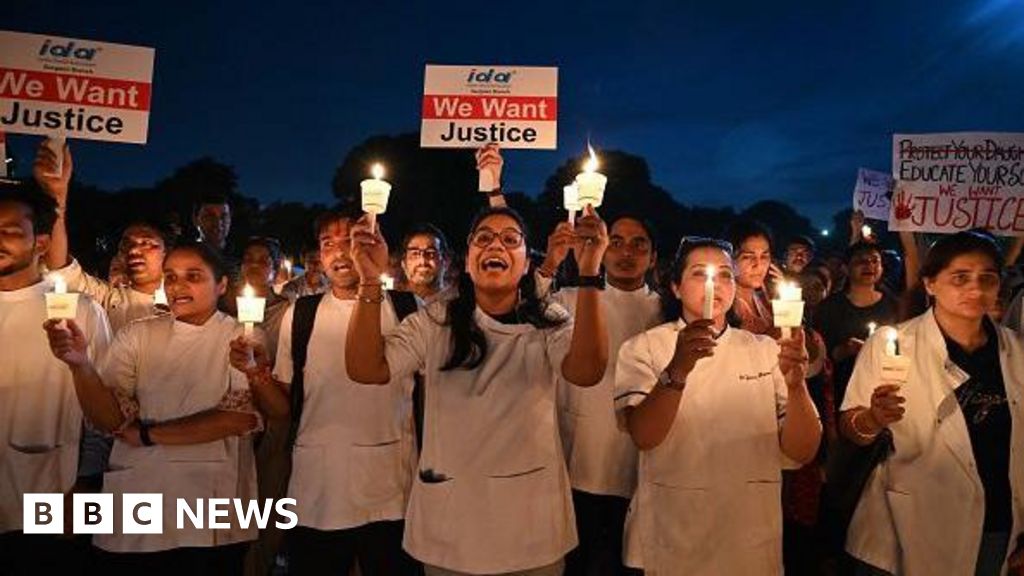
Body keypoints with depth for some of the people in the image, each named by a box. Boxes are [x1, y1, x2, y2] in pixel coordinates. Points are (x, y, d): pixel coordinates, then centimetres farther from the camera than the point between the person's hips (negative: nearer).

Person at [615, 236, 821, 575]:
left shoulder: (765, 350, 4)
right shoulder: (643, 348, -4)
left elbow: (801, 452, -5)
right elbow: (643, 437, -19)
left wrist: (796, 386, -22)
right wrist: (678, 369, -34)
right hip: (671, 540, -2)